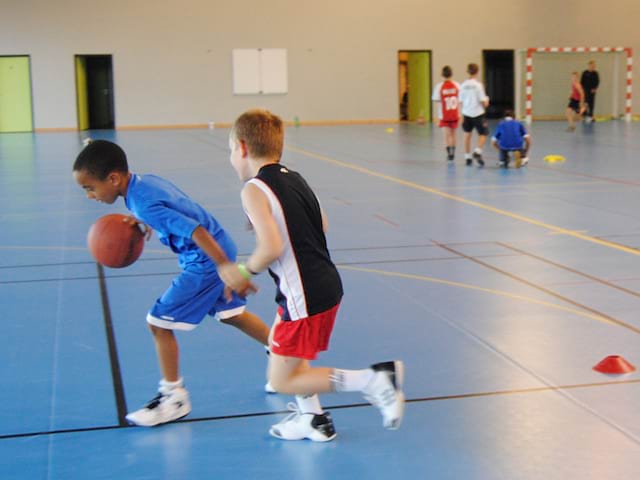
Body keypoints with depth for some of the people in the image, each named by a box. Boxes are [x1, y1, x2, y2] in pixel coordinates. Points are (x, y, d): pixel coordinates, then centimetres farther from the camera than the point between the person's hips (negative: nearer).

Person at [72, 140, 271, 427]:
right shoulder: (146, 180, 0)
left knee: (159, 322, -2)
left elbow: (197, 232, -32)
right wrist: (142, 222, 8)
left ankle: (174, 398, 12)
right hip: (221, 249, 10)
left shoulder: (144, 204, -26)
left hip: (207, 259, -9)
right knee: (232, 315, 24)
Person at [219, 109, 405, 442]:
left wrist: (245, 272, -7)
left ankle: (374, 380, -7)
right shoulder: (293, 178, 11)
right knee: (286, 352, 29)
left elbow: (272, 247, -24)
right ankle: (312, 419, 35)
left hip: (304, 298, -9)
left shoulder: (254, 190, -14)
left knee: (283, 381, 2)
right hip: (327, 285, 9)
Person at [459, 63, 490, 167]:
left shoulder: (463, 85, 0)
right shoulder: (478, 84, -12)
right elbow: (483, 101, -11)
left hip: (466, 113, 4)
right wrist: (486, 102, 11)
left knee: (467, 135, 12)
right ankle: (477, 152, -13)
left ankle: (467, 157, 14)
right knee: (483, 134, 7)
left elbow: (461, 101, 4)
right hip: (478, 113, -4)